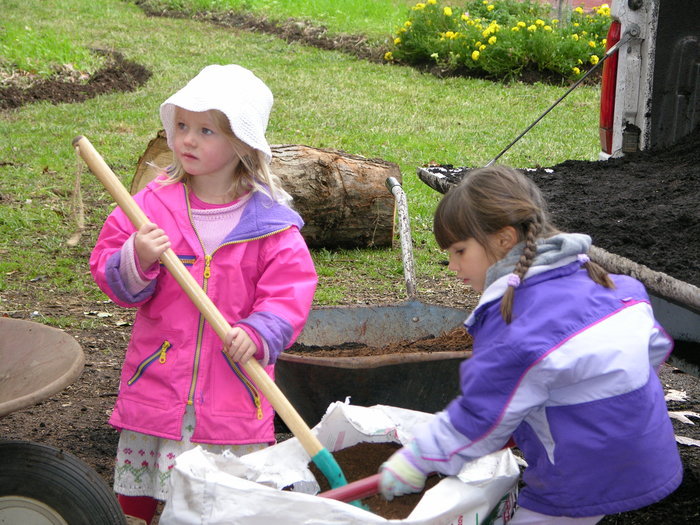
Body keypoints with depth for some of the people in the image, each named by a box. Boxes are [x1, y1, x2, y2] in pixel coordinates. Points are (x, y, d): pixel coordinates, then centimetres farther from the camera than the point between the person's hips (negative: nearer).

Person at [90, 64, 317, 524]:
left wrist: (258, 333, -21)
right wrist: (136, 261, -18)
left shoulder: (269, 220, -4)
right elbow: (109, 274, 3)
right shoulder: (152, 204, 1)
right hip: (156, 379, 2)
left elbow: (291, 288, -6)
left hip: (234, 387, -1)